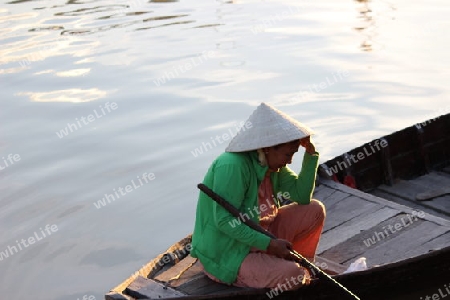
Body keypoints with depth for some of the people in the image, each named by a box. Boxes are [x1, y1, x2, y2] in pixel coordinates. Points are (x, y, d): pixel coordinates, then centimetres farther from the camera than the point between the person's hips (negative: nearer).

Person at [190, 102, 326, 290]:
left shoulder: (273, 162, 2)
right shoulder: (233, 166, -26)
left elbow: (302, 196, 1)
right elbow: (224, 221, -28)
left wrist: (310, 152, -8)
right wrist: (268, 243, -29)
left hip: (256, 234, 9)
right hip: (226, 253, -9)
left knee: (314, 210, 1)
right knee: (292, 275, -28)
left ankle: (302, 266, 12)